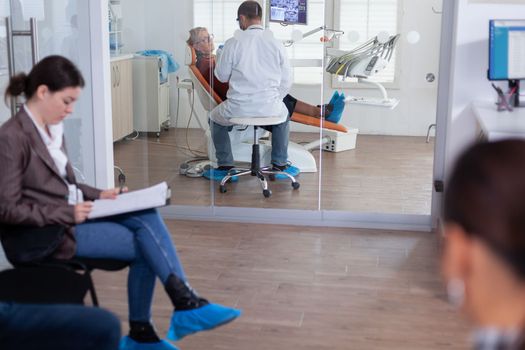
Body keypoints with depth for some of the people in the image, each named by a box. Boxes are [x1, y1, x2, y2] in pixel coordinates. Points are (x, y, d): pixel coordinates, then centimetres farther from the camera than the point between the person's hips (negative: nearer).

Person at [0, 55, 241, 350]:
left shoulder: (53, 128, 11)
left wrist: (98, 195, 3)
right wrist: (67, 213, -20)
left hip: (72, 215, 7)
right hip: (49, 231, -7)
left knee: (146, 216, -17)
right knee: (145, 245, -16)